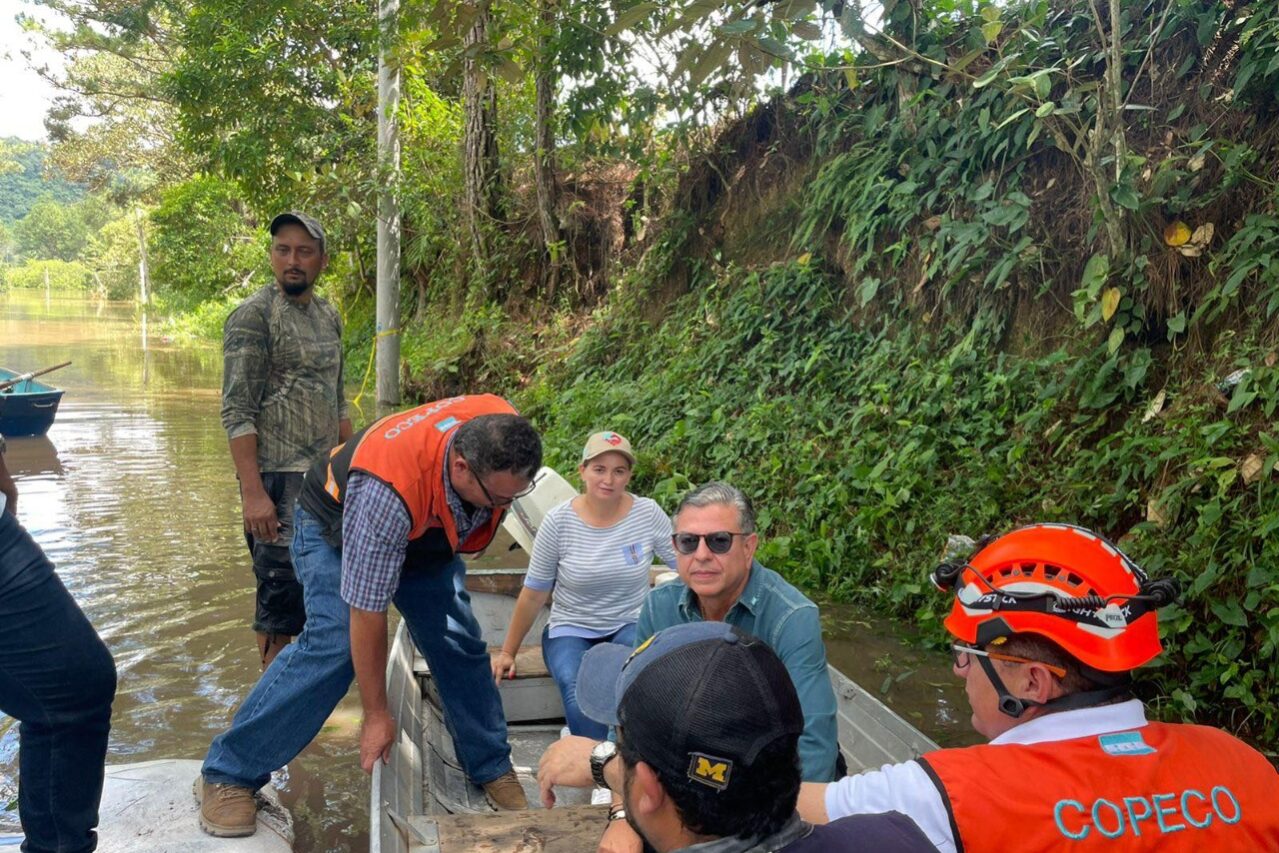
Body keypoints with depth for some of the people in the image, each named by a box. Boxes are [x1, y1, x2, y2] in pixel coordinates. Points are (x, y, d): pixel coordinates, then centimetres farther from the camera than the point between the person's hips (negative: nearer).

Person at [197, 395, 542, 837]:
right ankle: (226, 774, -9)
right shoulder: (388, 491, -46)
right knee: (334, 645, -23)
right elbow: (367, 611, -36)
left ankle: (492, 767, 14)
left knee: (459, 642, -4)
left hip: (426, 532, 6)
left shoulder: (500, 433, -31)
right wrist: (376, 715, -26)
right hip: (336, 527, -5)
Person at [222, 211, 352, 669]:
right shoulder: (253, 316, -10)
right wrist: (253, 493, -21)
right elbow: (237, 412, -15)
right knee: (281, 589, -1)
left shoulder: (328, 316, 11)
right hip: (278, 480, -7)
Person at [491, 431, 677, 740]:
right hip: (571, 631, 0)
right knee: (578, 694, -33)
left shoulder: (647, 514, -6)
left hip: (630, 626, 1)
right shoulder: (559, 522, -8)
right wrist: (507, 652, 4)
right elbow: (534, 595, 0)